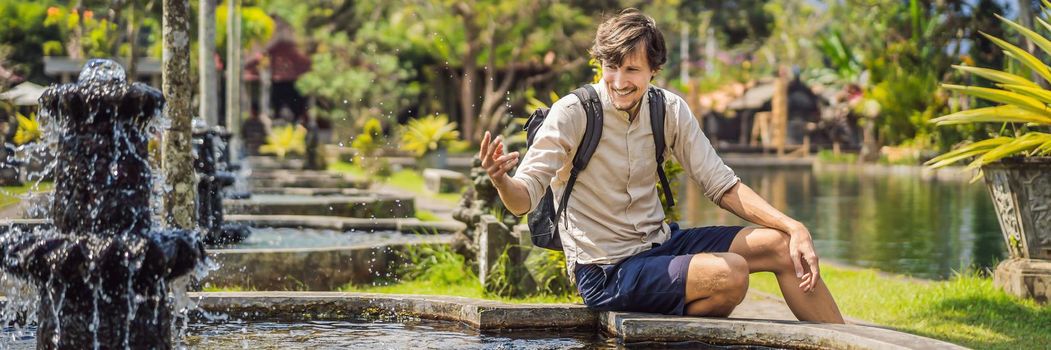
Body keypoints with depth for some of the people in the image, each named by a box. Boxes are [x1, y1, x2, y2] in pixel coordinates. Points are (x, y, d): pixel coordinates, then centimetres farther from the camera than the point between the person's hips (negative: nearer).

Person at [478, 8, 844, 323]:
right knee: (730, 272, -27)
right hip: (605, 272, -6)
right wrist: (500, 179, -42)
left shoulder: (669, 110, 0)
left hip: (660, 243, 6)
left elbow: (722, 185, 4)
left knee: (782, 244, -3)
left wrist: (795, 227, -8)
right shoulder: (572, 113, -16)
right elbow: (524, 199, -18)